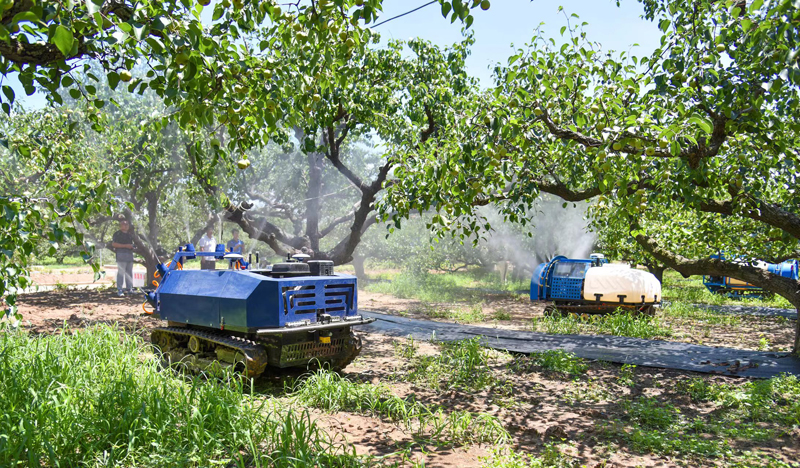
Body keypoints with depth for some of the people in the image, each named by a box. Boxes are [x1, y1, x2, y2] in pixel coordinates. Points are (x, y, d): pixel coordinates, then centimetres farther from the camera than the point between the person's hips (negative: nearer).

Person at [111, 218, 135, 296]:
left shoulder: (130, 234, 20)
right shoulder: (117, 234, -2)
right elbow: (113, 244, -10)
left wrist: (132, 246, 8)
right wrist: (125, 245, -14)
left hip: (130, 254, 7)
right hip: (121, 254, -7)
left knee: (129, 272, 10)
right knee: (121, 272, -10)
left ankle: (129, 289, 17)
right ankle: (119, 290, -8)